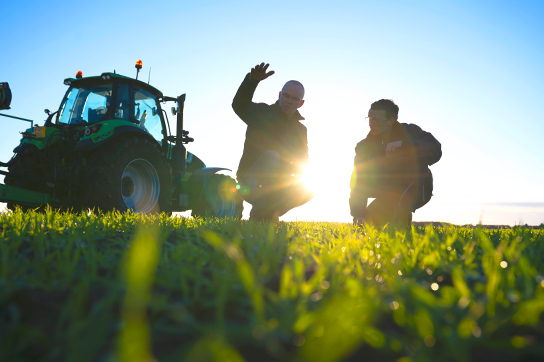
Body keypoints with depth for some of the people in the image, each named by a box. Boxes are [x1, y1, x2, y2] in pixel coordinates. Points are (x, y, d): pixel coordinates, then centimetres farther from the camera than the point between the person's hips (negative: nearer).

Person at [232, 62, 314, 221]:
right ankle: (257, 212, -27)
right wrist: (252, 80, -41)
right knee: (271, 155, -33)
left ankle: (269, 212, -1)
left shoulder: (300, 130, 11)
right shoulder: (262, 113, -2)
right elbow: (239, 105, -23)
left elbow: (304, 162, 10)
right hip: (250, 183, -4)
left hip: (273, 187, 5)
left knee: (307, 190, -19)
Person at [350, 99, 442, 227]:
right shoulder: (365, 146, -6)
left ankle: (401, 216, -31)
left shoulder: (410, 132, -11)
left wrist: (402, 144, -40)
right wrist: (358, 214, -27)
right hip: (390, 196, 3)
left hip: (417, 191, -3)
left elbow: (435, 151, -28)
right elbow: (358, 183, -13)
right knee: (369, 218, -17)